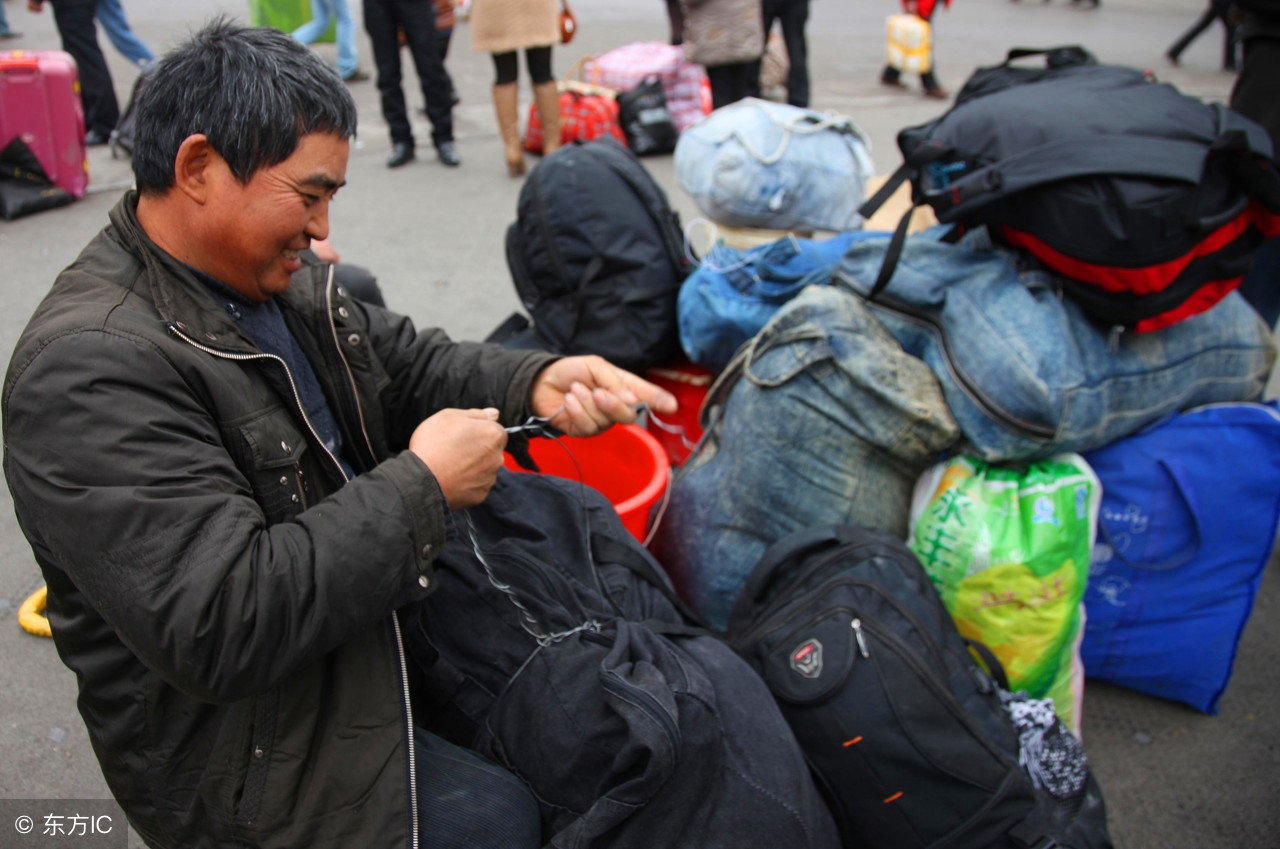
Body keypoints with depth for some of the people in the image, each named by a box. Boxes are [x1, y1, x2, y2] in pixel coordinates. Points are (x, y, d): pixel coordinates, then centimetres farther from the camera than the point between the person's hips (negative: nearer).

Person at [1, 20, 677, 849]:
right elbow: (218, 629, -33)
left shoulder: (276, 279, 2)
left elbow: (409, 361, 10)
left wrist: (537, 383, -11)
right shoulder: (91, 367, -27)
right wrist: (424, 486, -26)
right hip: (246, 755, -8)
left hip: (370, 612, 9)